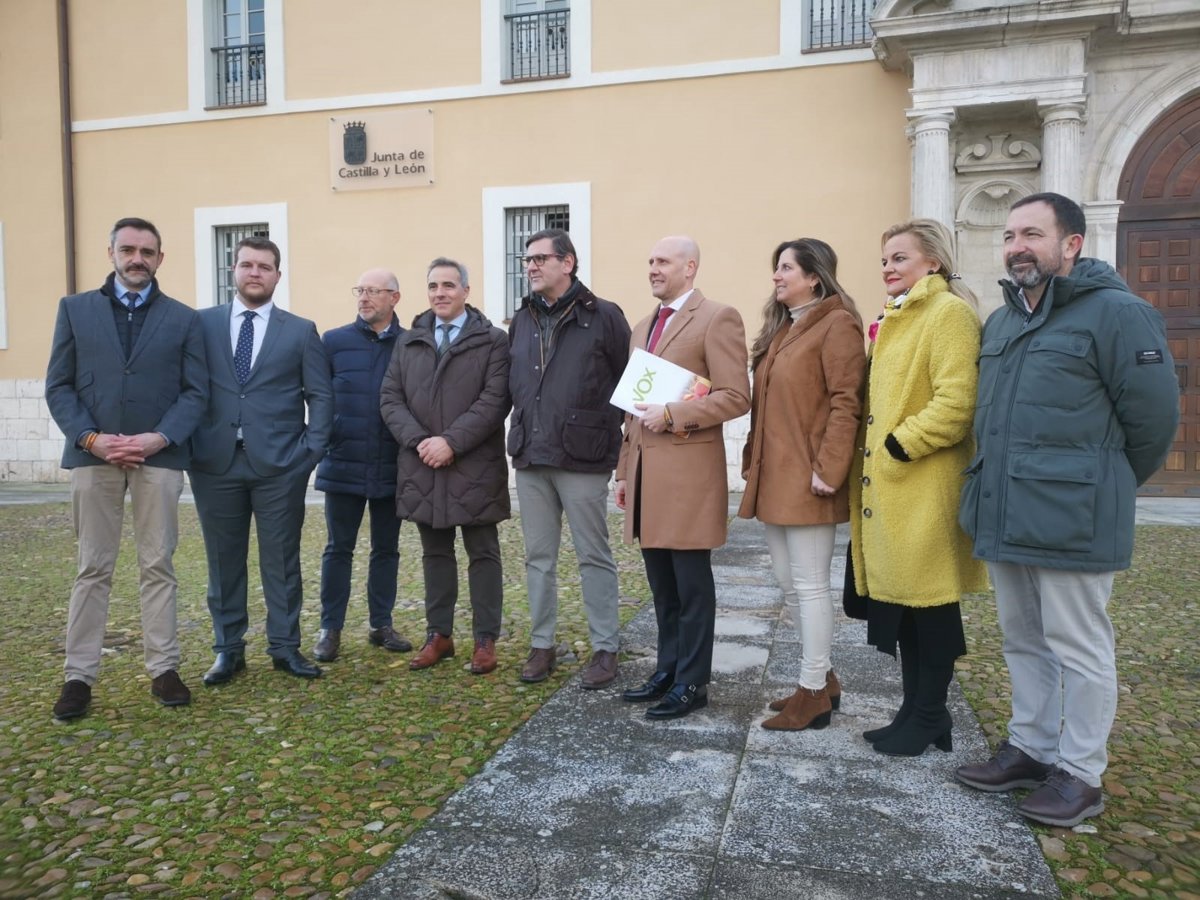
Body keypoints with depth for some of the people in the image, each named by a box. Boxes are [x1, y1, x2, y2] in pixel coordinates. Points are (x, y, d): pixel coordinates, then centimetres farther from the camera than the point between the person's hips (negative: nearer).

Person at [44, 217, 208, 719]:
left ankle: (163, 669, 13)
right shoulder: (75, 309, 10)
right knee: (93, 569, 5)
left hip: (160, 457, 0)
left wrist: (160, 438, -13)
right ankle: (79, 675, 13)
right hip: (93, 455, 1)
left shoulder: (183, 318, 8)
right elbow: (58, 385, 4)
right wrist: (90, 438, -10)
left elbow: (195, 391, 2)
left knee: (158, 566, 5)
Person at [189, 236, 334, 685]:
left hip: (280, 465, -1)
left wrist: (311, 450, -4)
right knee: (224, 560, 9)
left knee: (282, 560, 5)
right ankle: (228, 649, 22)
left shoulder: (301, 331, 6)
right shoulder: (201, 323, 7)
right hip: (215, 462, 1)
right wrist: (188, 445, -1)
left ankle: (285, 646, 17)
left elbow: (321, 396, 5)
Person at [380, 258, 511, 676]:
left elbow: (494, 401, -10)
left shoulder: (494, 341, 0)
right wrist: (418, 441, -10)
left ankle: (486, 640, 13)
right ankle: (439, 634, 23)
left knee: (483, 554, 4)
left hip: (475, 468, -4)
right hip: (423, 467, 4)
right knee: (435, 554, 12)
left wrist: (451, 441, -17)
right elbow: (390, 398, 6)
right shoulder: (408, 341, 13)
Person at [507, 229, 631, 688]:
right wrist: (519, 437, 9)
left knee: (594, 556, 5)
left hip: (583, 459, -5)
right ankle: (542, 645, 24)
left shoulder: (603, 316, -3)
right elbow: (511, 384, 16)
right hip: (530, 459, 5)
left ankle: (605, 649, 17)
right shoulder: (521, 320, 12)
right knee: (538, 557, 12)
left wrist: (613, 438, -3)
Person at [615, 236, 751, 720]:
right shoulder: (642, 327, 19)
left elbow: (736, 396, -13)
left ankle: (692, 683, 14)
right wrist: (624, 470, 17)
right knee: (662, 585, 14)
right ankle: (667, 670, 26)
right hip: (645, 472, 7)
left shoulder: (717, 318, -5)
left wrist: (672, 414, -18)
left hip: (687, 471, -7)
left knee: (691, 584, 2)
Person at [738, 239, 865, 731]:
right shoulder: (781, 328, 19)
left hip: (805, 480, -9)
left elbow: (845, 404, -16)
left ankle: (814, 695, 11)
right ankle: (822, 677, 28)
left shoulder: (836, 324, -8)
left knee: (809, 585, -1)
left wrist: (827, 469, -21)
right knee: (788, 584, 14)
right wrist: (753, 460, 13)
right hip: (772, 479, 9)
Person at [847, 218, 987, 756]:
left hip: (924, 489, -9)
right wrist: (874, 455, 10)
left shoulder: (949, 313, -9)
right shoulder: (893, 319, 19)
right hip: (886, 486, 9)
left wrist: (899, 446, -17)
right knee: (900, 604, 14)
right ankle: (915, 711, 25)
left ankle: (929, 719, 15)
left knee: (929, 605, 2)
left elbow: (956, 403, -20)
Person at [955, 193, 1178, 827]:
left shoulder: (1116, 312, -10)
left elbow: (1153, 416, -9)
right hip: (1003, 515, 8)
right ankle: (1029, 748, 32)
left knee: (1077, 647, 4)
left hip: (1070, 521, -8)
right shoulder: (1000, 321, 15)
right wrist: (996, 488, 17)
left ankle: (1079, 774, 18)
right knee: (1022, 640, 17)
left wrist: (1105, 487, 2)